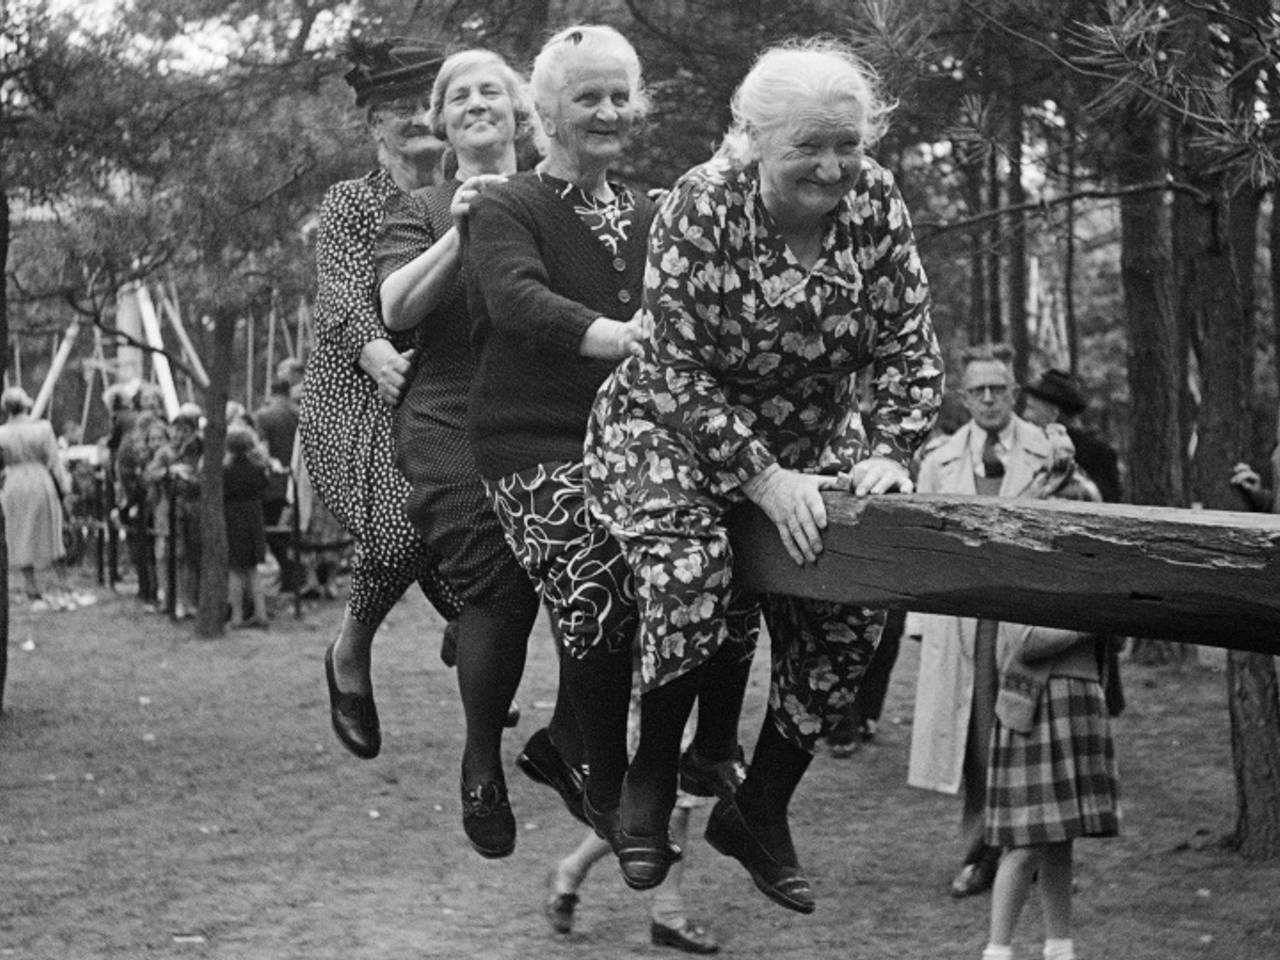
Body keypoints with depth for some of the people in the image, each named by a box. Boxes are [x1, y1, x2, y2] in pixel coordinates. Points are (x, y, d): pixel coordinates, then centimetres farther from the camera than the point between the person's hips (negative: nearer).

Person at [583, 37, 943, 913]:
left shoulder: (875, 202, -11)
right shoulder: (701, 208, -22)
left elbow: (908, 345, -6)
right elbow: (679, 371, -22)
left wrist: (890, 451, -21)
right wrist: (762, 479, -29)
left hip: (810, 443, 5)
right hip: (670, 430, -5)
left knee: (847, 619, -5)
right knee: (695, 570, -31)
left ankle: (760, 811, 15)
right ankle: (653, 768, -5)